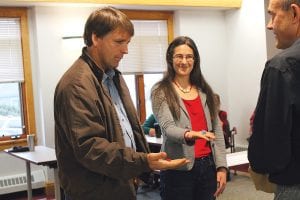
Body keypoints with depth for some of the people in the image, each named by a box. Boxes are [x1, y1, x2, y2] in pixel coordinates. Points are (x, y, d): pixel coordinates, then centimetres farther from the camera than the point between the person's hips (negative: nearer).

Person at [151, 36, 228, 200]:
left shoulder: (205, 91, 10)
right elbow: (167, 127, -15)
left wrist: (221, 166, 1)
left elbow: (217, 130, 8)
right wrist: (188, 135, -36)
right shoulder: (160, 91, -3)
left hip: (207, 166, 4)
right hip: (178, 169, -4)